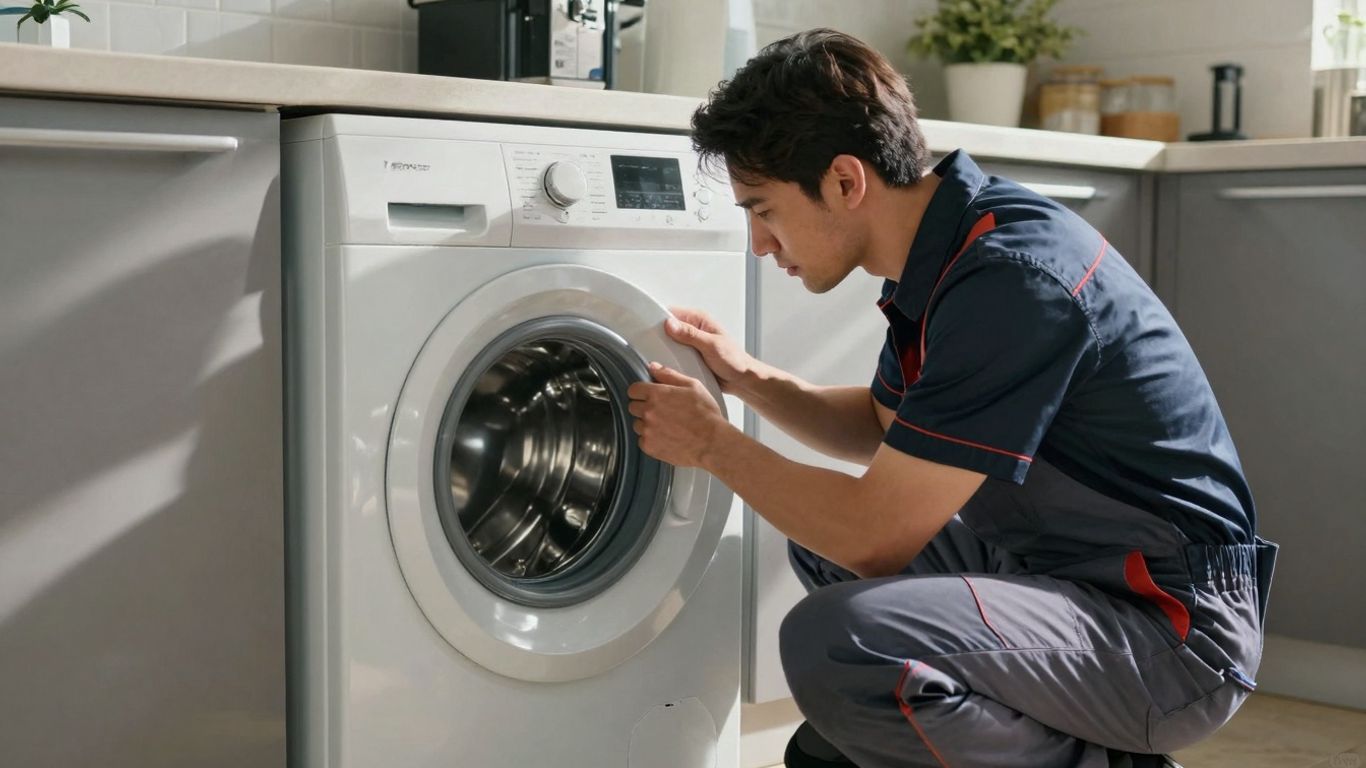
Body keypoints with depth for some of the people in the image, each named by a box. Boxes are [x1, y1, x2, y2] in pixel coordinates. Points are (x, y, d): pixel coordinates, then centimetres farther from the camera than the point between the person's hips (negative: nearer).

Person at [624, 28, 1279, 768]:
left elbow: (875, 534, -24)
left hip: (1176, 629, -10)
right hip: (1060, 567, 10)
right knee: (822, 538, 18)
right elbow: (884, 429, 21)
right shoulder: (944, 250, 3)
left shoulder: (1012, 280, -25)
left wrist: (715, 444, -9)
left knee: (833, 642, -29)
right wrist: (748, 378, 7)